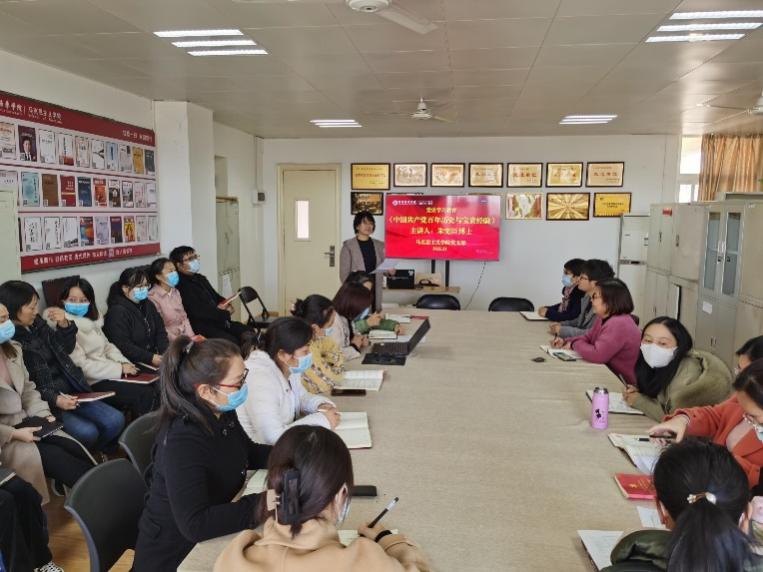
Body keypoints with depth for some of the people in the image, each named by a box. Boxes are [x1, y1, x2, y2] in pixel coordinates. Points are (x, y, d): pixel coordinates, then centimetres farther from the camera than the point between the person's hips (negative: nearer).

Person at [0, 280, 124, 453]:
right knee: (87, 432, -26)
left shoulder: (37, 324, 7)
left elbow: (66, 348, 18)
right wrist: (54, 399, -26)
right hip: (44, 402, -7)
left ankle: (94, 453, 17)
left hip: (69, 392, 7)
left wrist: (64, 325, -1)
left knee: (115, 420, -7)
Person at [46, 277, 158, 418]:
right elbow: (82, 365, -18)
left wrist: (123, 362, -3)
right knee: (145, 396, -20)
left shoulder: (91, 320, 13)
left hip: (108, 373, 8)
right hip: (91, 383, -8)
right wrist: (119, 369, -15)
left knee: (155, 387, -10)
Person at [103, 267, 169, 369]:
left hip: (153, 355, 7)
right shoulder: (117, 312, -10)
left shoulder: (148, 305, 14)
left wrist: (165, 352, -5)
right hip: (132, 363, -7)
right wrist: (151, 358, -21)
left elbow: (160, 331, 13)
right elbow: (123, 345, -18)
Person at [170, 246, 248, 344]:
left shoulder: (200, 278, 17)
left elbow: (216, 296, 26)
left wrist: (226, 304, 3)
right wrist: (226, 314, -13)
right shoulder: (181, 286, -14)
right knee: (231, 341, -28)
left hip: (219, 321, 9)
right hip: (202, 326, -9)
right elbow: (199, 312, -20)